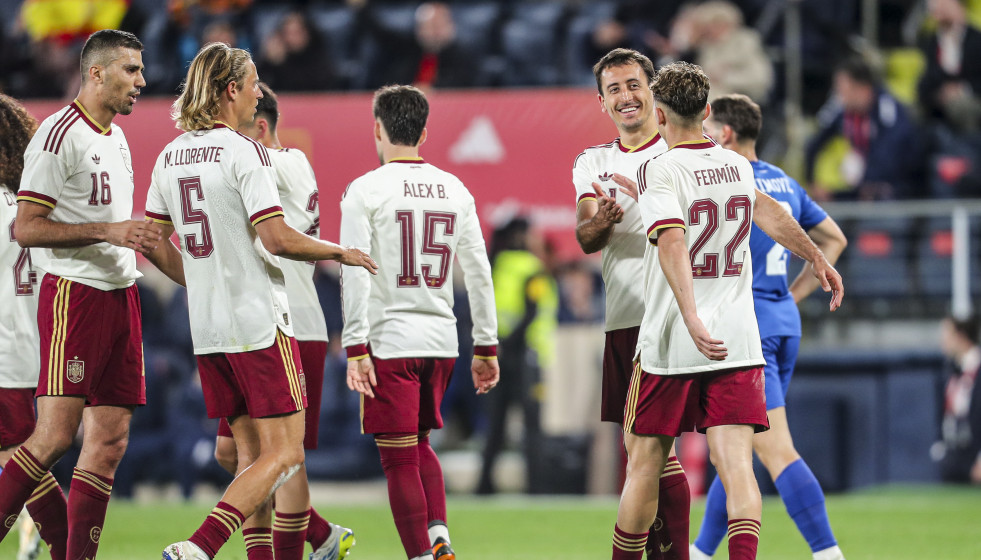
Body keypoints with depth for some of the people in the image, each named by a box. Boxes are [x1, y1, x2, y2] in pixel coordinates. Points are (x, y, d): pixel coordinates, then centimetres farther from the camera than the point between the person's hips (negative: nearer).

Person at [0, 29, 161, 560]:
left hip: (119, 294, 9)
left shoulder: (116, 138, 18)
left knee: (109, 440, 3)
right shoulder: (59, 134, -11)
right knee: (56, 435, -15)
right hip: (74, 293, -9)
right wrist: (108, 231, -20)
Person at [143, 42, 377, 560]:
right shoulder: (243, 152, -12)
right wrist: (339, 252, -3)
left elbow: (155, 244, 14)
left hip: (207, 327, 8)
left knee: (252, 453, 13)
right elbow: (277, 238, -18)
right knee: (283, 455, -5)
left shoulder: (170, 157, 10)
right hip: (259, 322, -8)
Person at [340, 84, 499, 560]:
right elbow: (479, 273, 9)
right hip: (442, 338, 5)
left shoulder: (365, 190, -6)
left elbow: (355, 274, -12)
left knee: (399, 458, 1)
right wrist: (486, 347, 15)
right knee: (419, 443, 20)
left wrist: (355, 349, -13)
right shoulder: (454, 190, 8)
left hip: (390, 341, -5)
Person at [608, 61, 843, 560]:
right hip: (737, 342, 3)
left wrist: (691, 320, -31)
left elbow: (672, 242, -23)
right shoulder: (737, 166, 7)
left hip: (669, 346, -3)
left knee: (644, 465, 10)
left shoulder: (658, 172, -9)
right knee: (736, 465, -7)